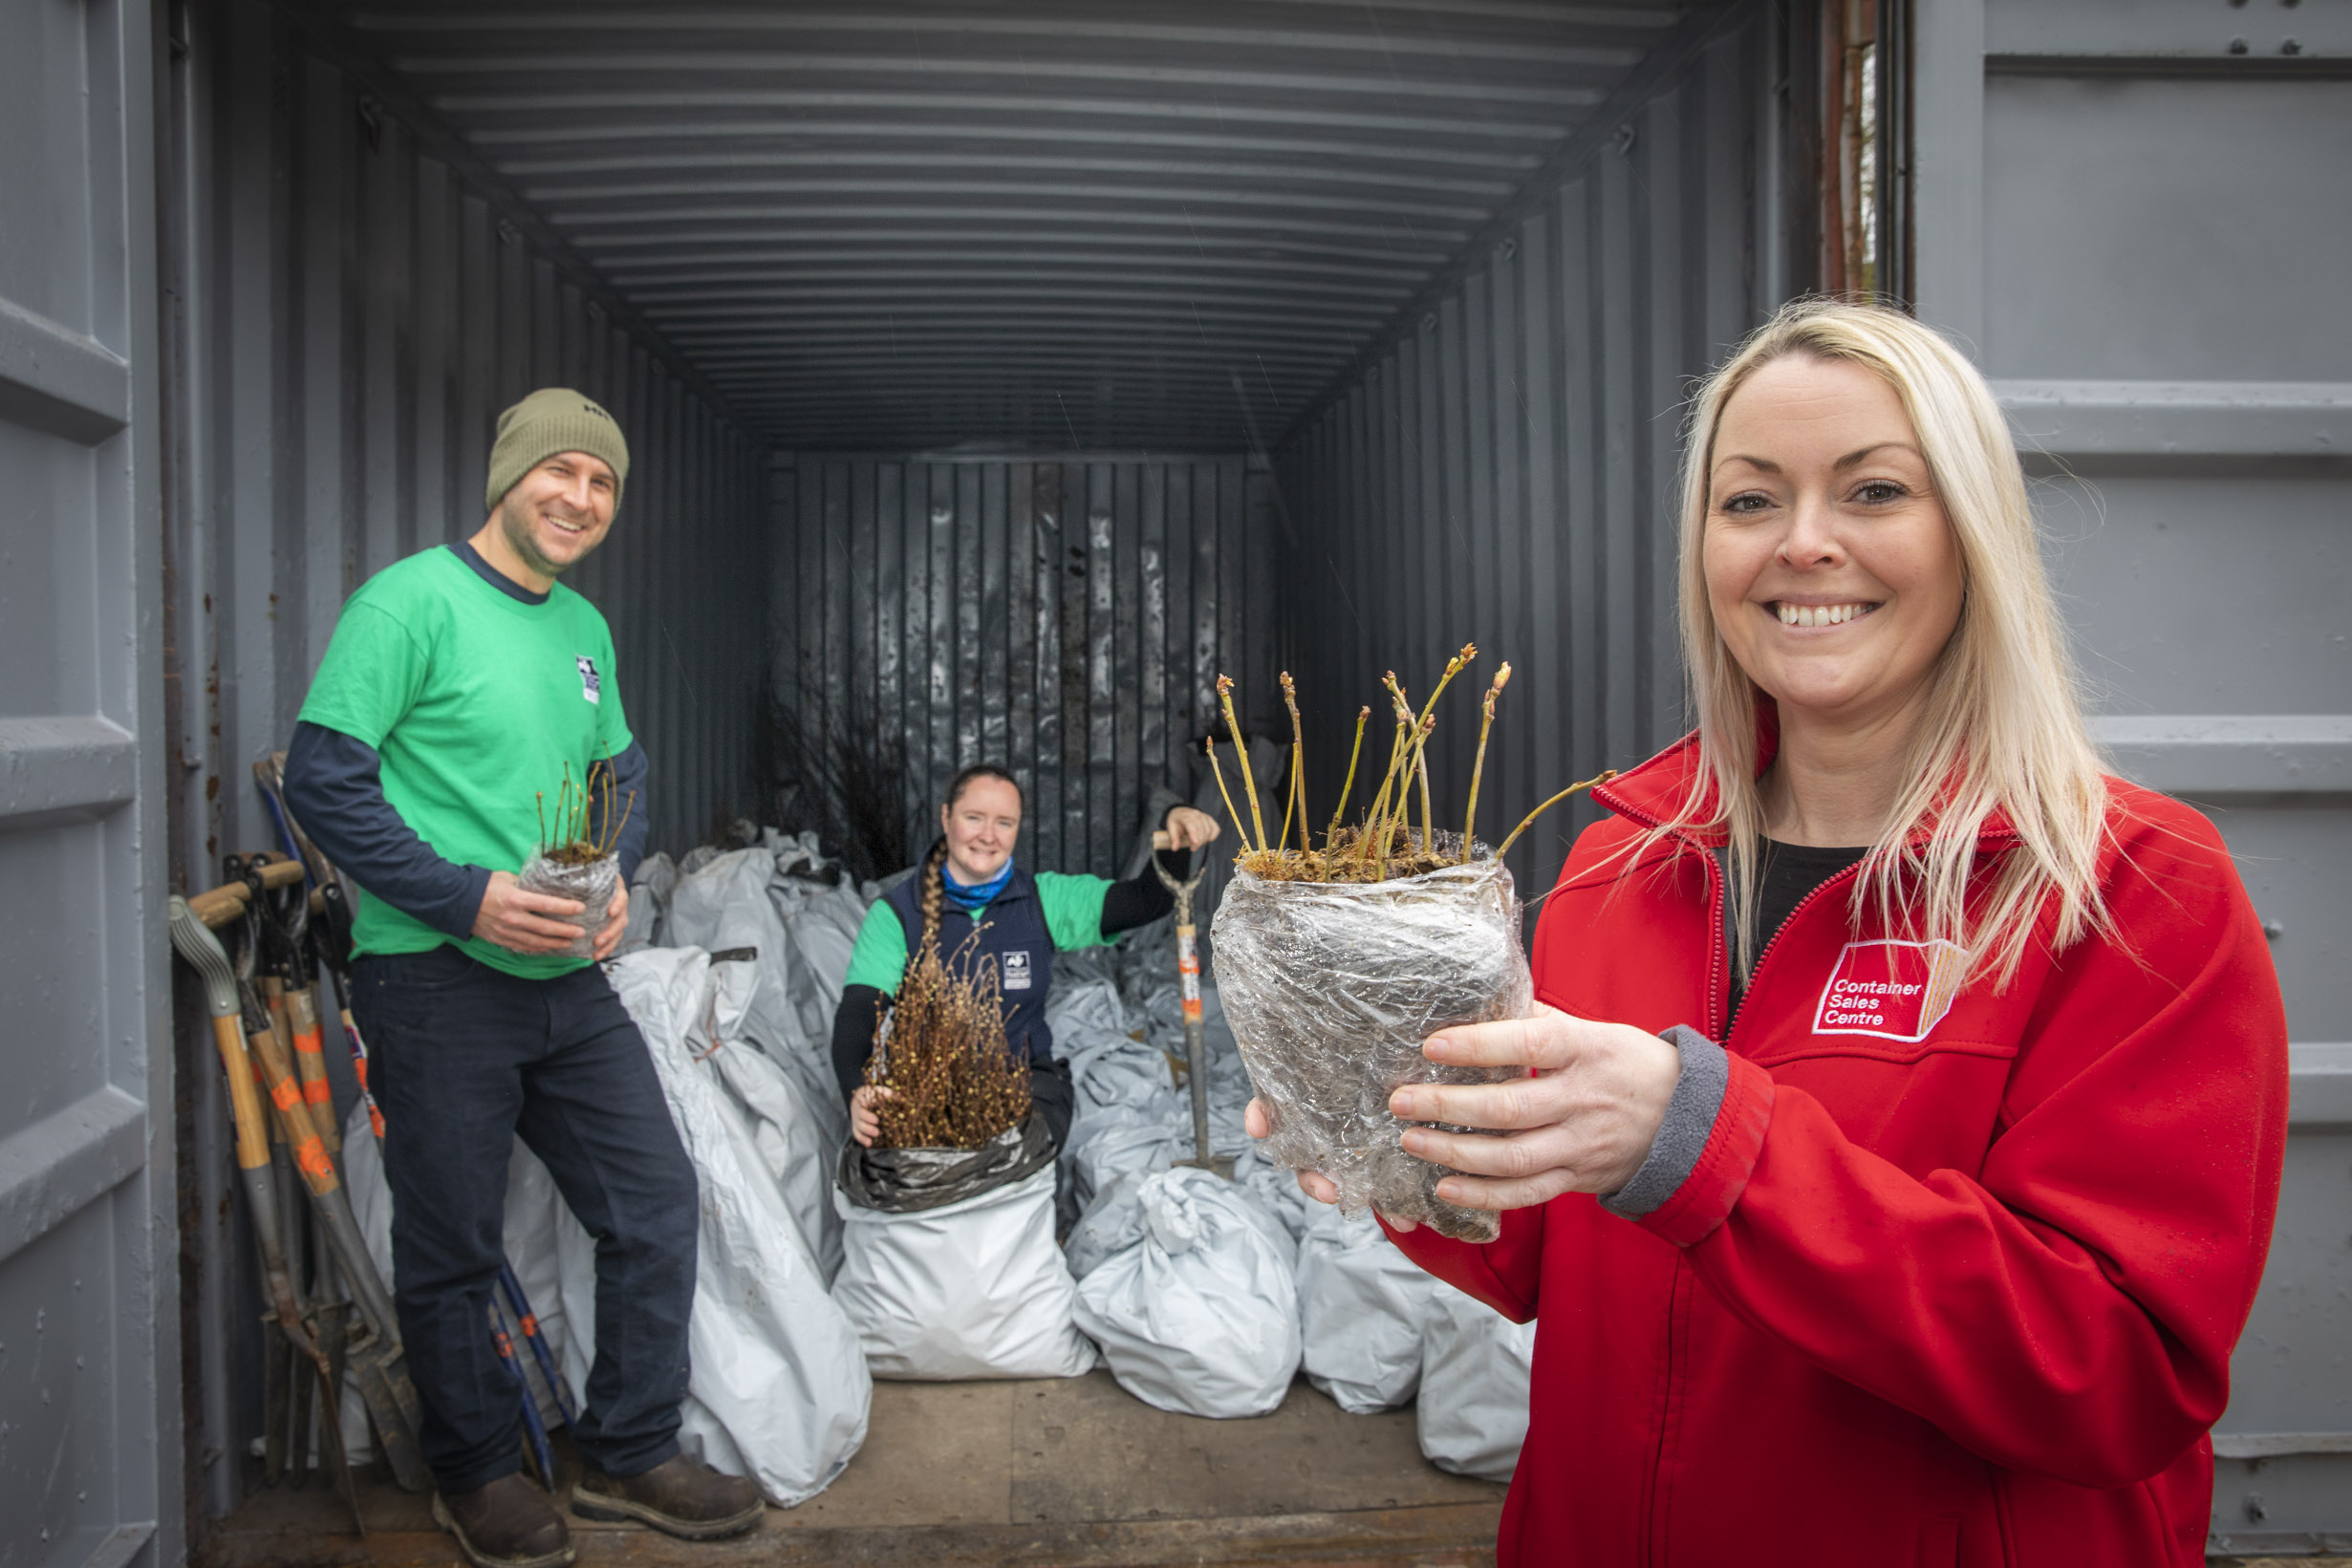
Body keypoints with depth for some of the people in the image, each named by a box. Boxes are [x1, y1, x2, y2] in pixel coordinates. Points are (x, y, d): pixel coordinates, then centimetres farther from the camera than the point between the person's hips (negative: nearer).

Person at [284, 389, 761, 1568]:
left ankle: (629, 1456, 24)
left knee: (658, 1203, 8)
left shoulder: (585, 629, 12)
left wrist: (615, 880, 2)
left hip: (568, 981, 7)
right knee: (452, 1251, 7)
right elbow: (323, 778, -15)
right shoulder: (412, 601, -10)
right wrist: (467, 897, -20)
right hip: (434, 982, -7)